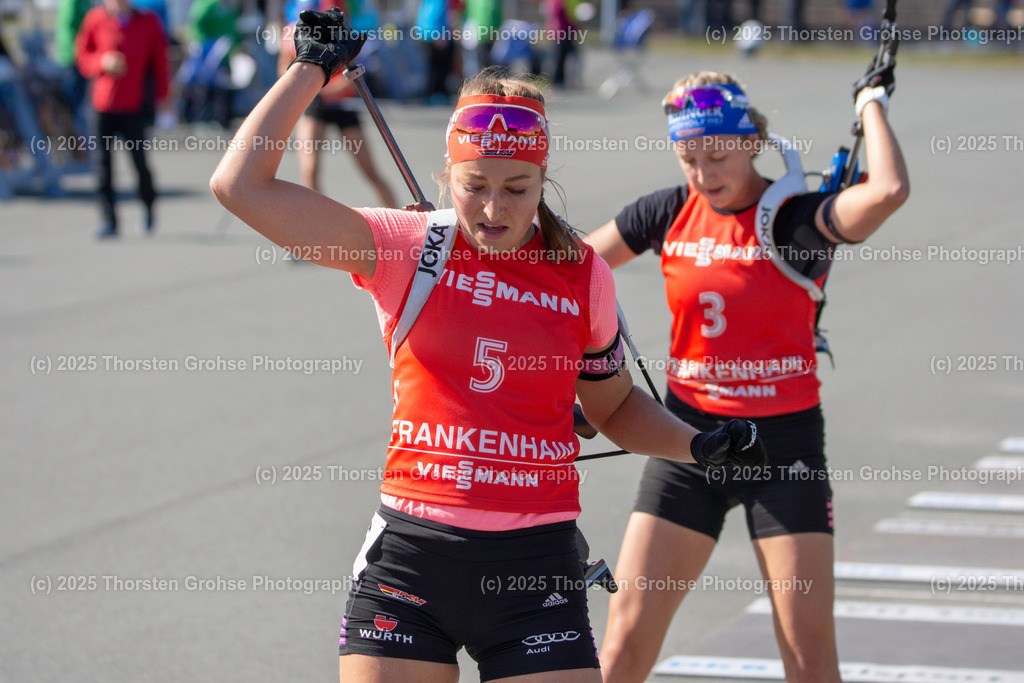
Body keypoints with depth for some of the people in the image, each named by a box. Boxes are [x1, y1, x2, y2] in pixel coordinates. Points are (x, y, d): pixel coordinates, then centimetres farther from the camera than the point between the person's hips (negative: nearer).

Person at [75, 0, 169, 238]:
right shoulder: (95, 19, 2)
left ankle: (149, 207, 22)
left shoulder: (148, 21, 1)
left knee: (139, 160, -5)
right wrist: (102, 62, -10)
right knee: (104, 163, -3)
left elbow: (159, 59, 9)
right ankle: (109, 220, 2)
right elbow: (81, 55, 10)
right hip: (103, 103, 1)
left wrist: (161, 96, 5)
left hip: (134, 104, -1)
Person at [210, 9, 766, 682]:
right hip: (409, 559, -1)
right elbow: (242, 184, -6)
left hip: (535, 570, 1)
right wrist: (313, 65, 1)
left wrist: (699, 444, 4)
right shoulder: (407, 249, -1)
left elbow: (615, 404, 22)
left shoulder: (585, 276, 5)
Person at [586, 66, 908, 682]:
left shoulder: (798, 218, -11)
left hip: (785, 442, -3)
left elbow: (889, 191, -31)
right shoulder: (670, 213, 2)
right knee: (629, 634, -2)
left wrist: (872, 102, -15)